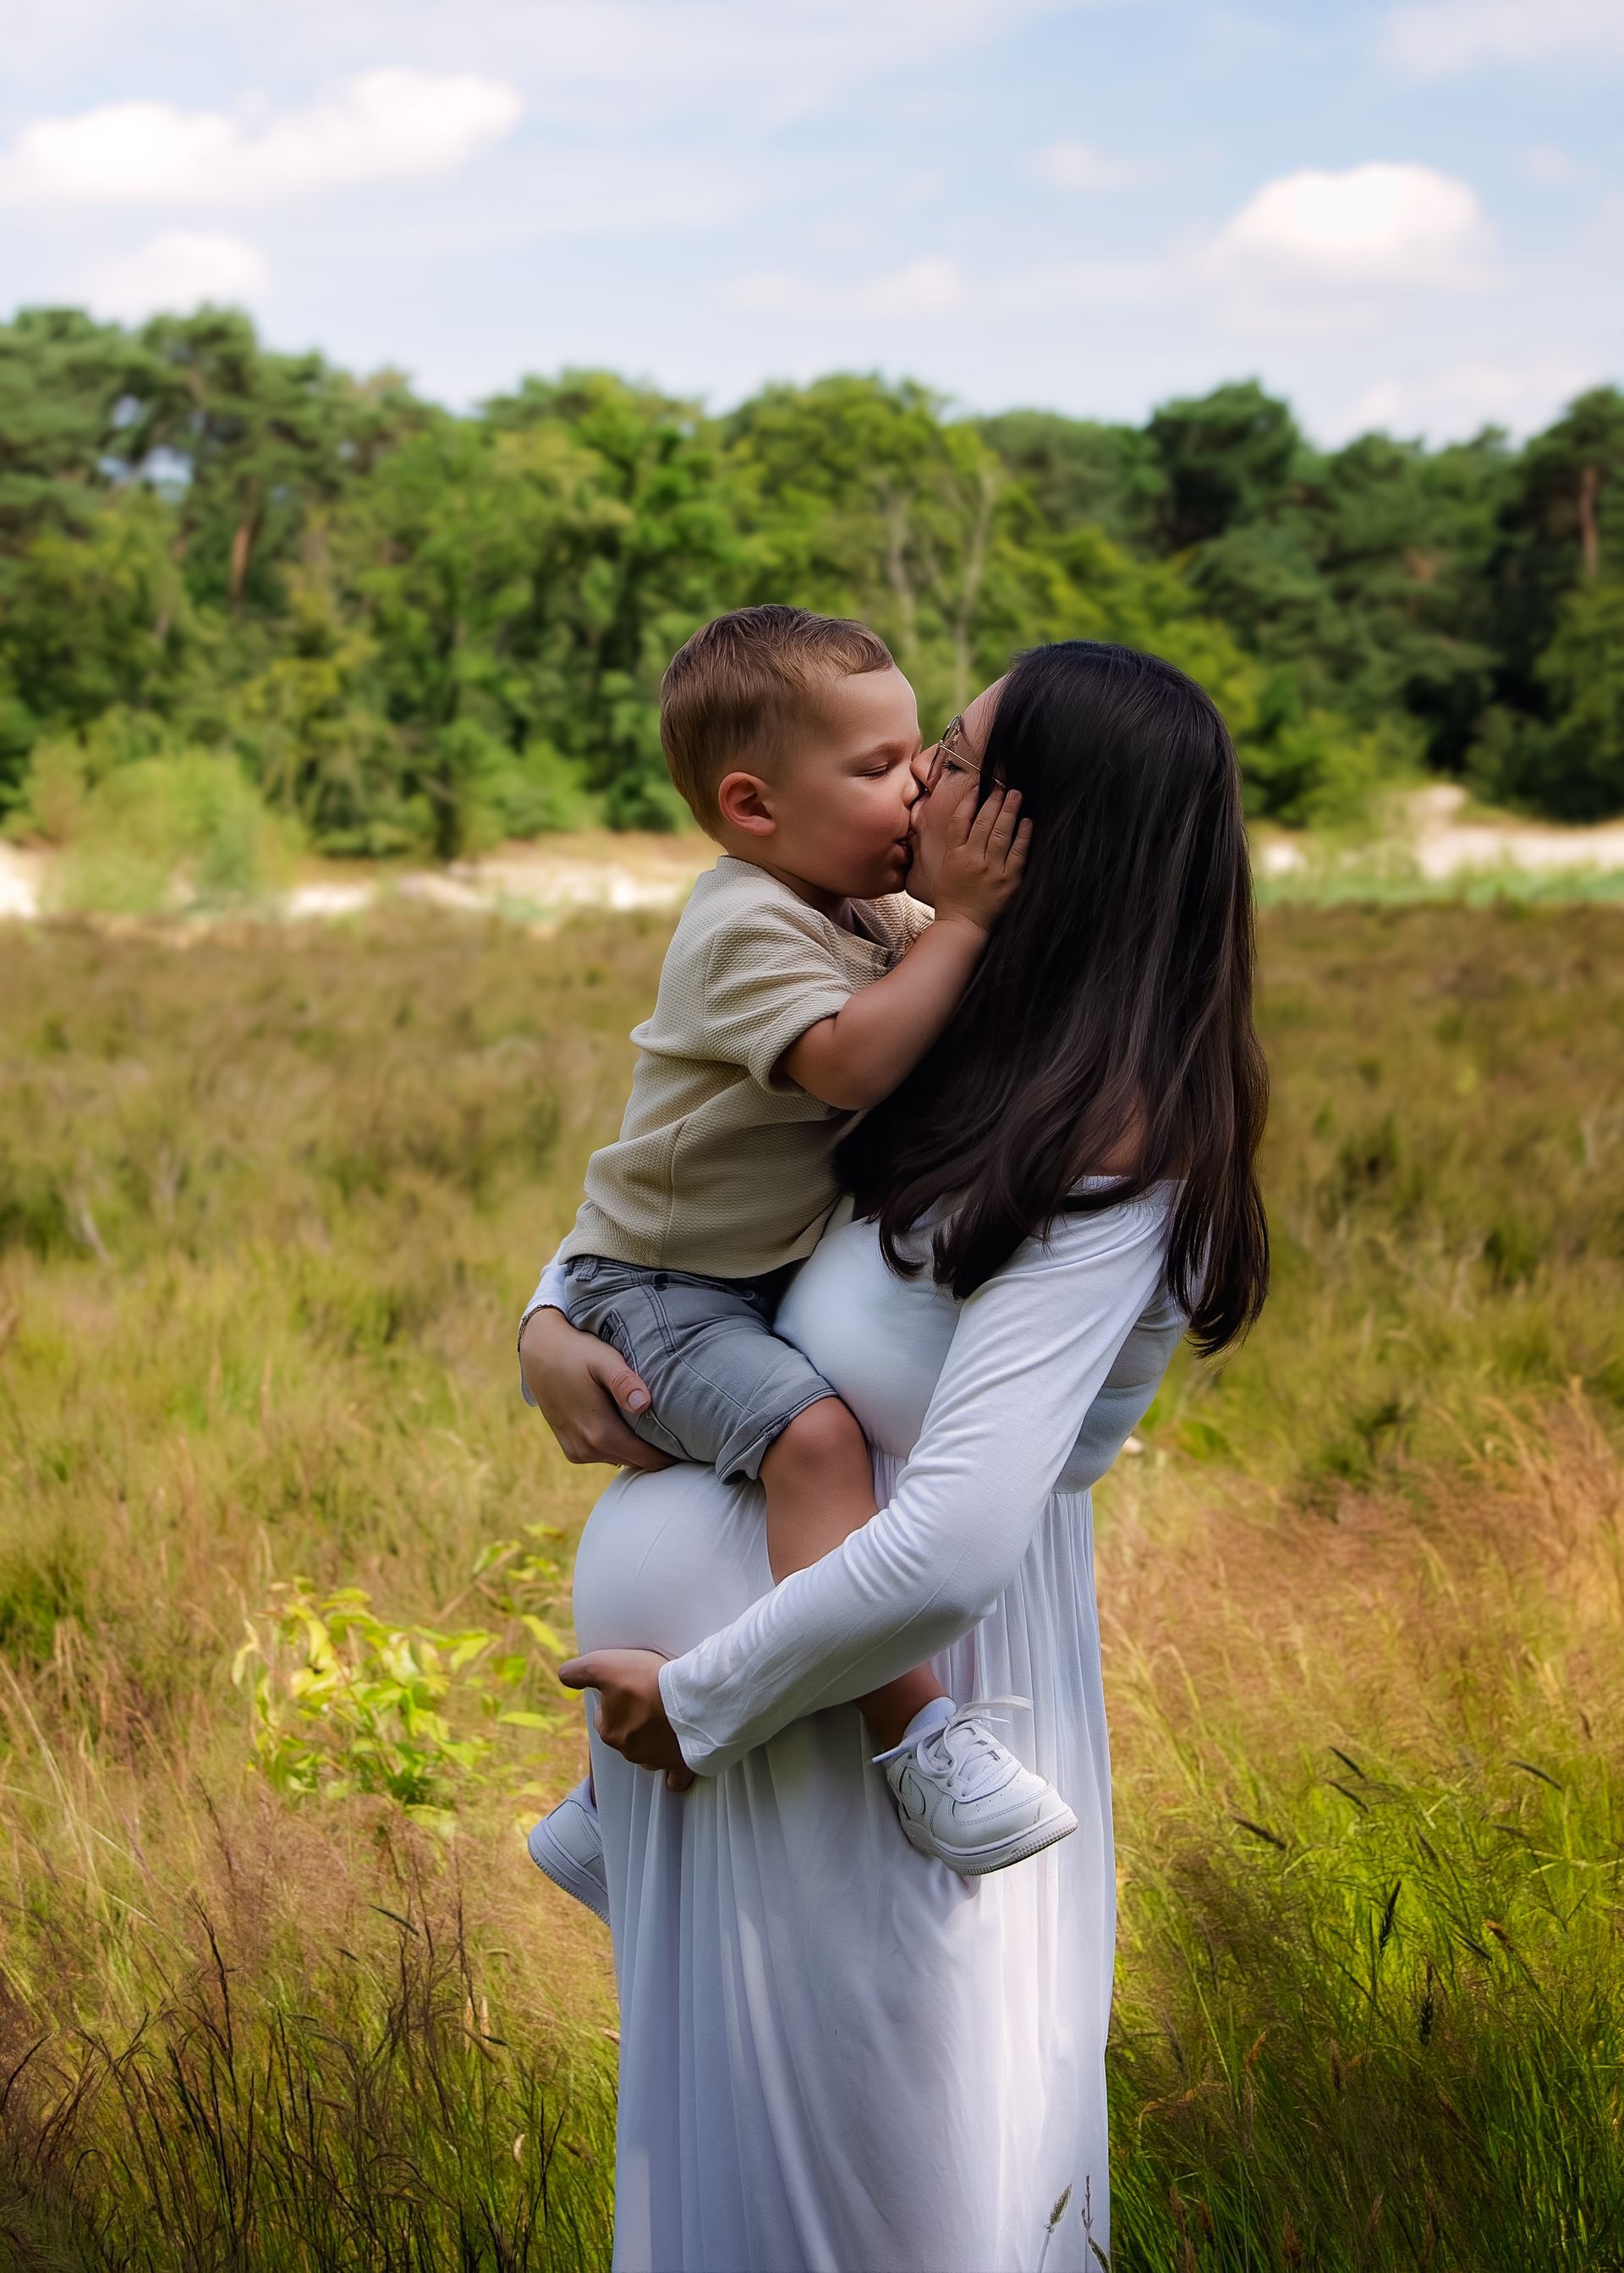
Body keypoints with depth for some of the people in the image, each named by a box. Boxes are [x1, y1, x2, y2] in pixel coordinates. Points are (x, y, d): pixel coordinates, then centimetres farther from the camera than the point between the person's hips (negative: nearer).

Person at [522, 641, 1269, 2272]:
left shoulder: (1103, 1161, -26)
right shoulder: (960, 1058, 0)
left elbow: (949, 1551, -34)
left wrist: (704, 1695, -19)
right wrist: (553, 1316, -3)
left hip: (873, 1735, -8)